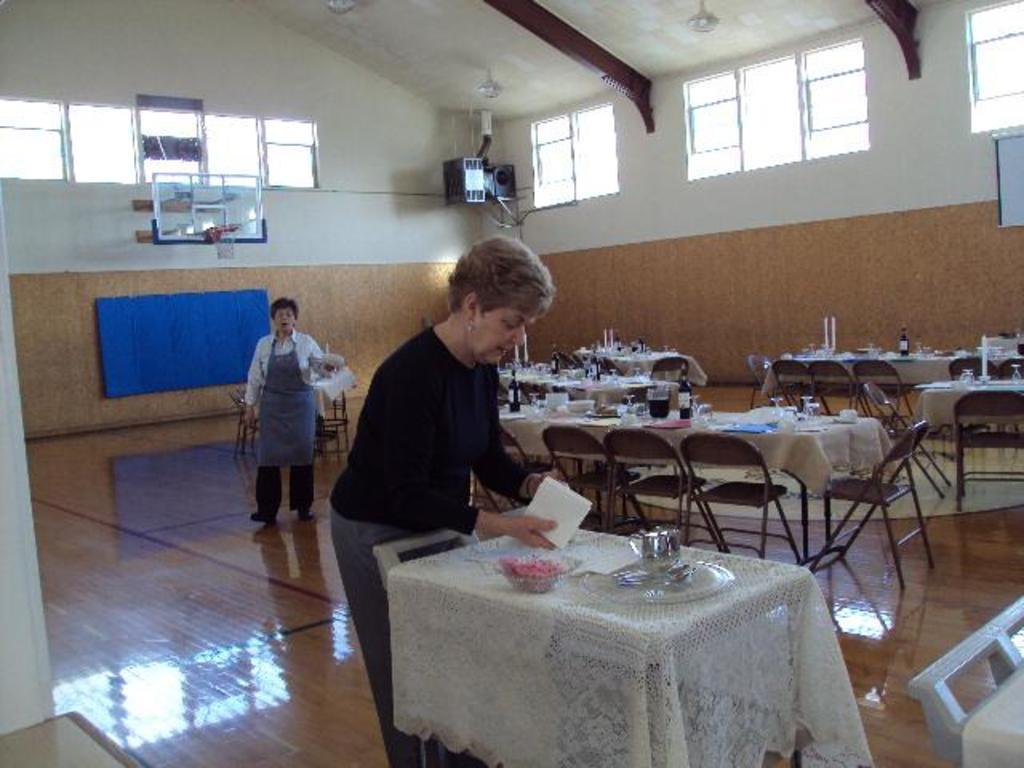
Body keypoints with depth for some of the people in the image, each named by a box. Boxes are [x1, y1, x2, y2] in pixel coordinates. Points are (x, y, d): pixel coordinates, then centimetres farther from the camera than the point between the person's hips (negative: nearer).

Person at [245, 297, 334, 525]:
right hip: (272, 405, 1)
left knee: (302, 453, 4)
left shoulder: (306, 342, -2)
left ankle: (303, 505, 18)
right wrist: (250, 405, 6)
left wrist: (329, 367, -22)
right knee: (268, 454, -3)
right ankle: (267, 510, 4)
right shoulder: (263, 344, 3)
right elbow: (254, 377, 7)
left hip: (301, 403, -1)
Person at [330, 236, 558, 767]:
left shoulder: (482, 366, -5)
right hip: (377, 531, -7)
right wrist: (495, 525, -35)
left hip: (434, 523, 8)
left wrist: (529, 484, -17)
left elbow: (488, 458, 3)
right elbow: (407, 494, -29)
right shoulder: (412, 372, -30)